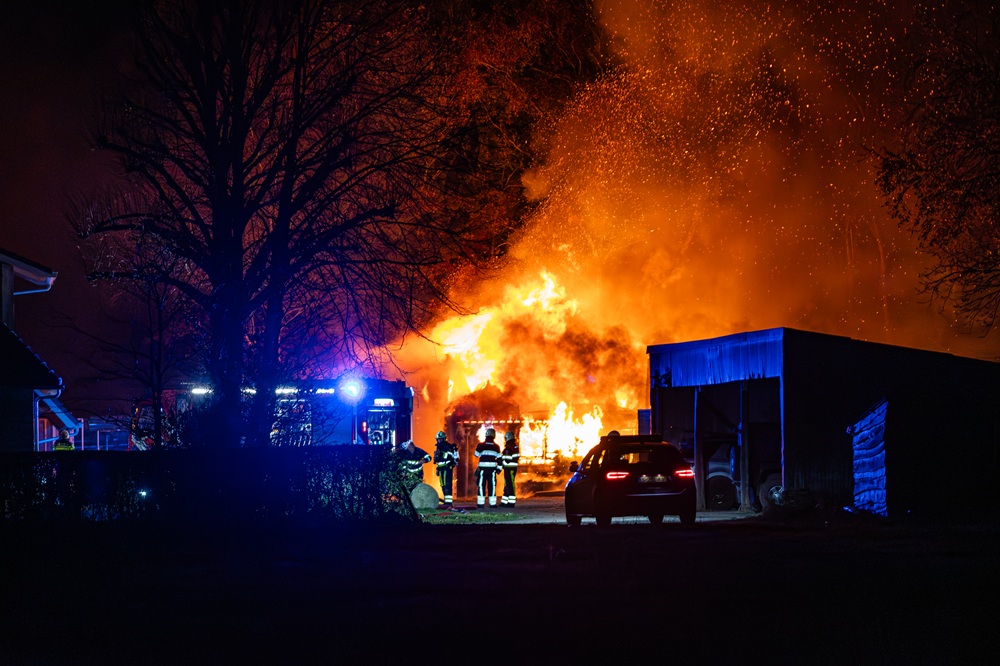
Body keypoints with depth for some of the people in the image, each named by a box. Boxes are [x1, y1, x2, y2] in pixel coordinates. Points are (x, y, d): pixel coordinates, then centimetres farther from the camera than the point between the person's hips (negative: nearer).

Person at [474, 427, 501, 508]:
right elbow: (499, 458, 3)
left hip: (482, 468, -1)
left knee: (481, 485, 3)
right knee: (492, 485, 6)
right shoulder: (496, 447, 0)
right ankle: (492, 503, 6)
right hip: (492, 468, 1)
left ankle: (481, 503, 0)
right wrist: (499, 468, 12)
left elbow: (476, 455, 6)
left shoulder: (481, 445, -6)